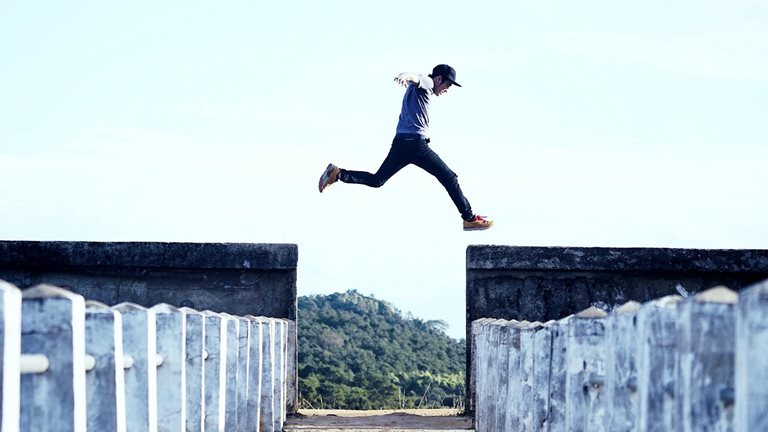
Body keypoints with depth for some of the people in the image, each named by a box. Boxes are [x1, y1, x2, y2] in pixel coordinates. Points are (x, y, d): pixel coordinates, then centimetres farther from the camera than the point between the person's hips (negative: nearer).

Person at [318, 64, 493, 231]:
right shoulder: (426, 82, -5)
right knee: (449, 178, -2)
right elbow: (416, 77, -27)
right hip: (416, 143, -9)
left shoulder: (415, 89, 24)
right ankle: (469, 218, -1)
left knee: (376, 180, 12)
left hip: (400, 142, 9)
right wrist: (407, 75, -49)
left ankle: (337, 173, 1)